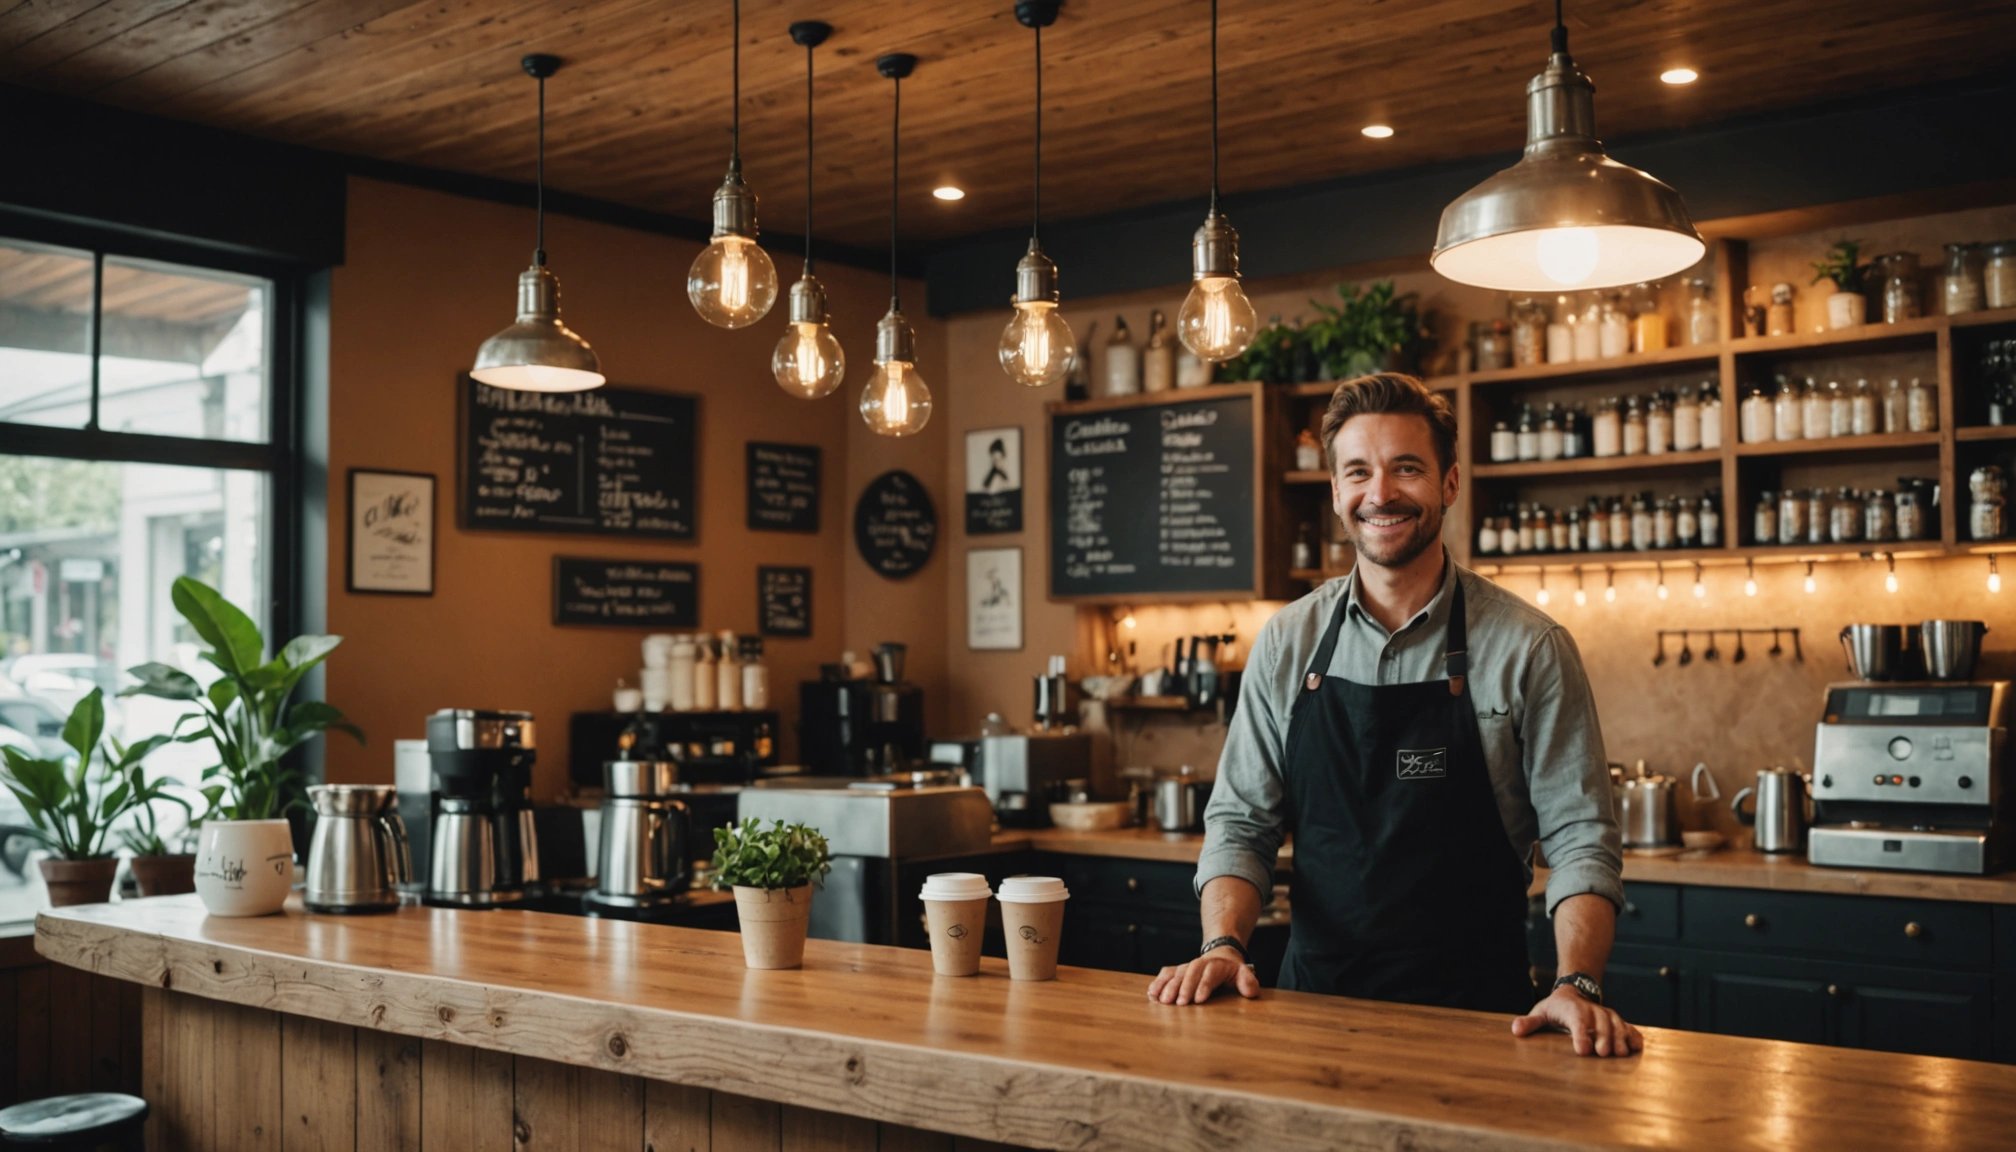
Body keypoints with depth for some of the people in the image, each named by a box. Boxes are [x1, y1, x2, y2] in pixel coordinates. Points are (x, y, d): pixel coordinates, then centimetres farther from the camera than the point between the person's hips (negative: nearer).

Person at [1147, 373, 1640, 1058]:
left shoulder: (1529, 648, -3)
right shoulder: (1286, 643, 5)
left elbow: (1578, 837, -3)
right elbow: (1241, 821, 8)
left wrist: (1578, 986, -19)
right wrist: (1223, 945, -8)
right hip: (1315, 997, 2)